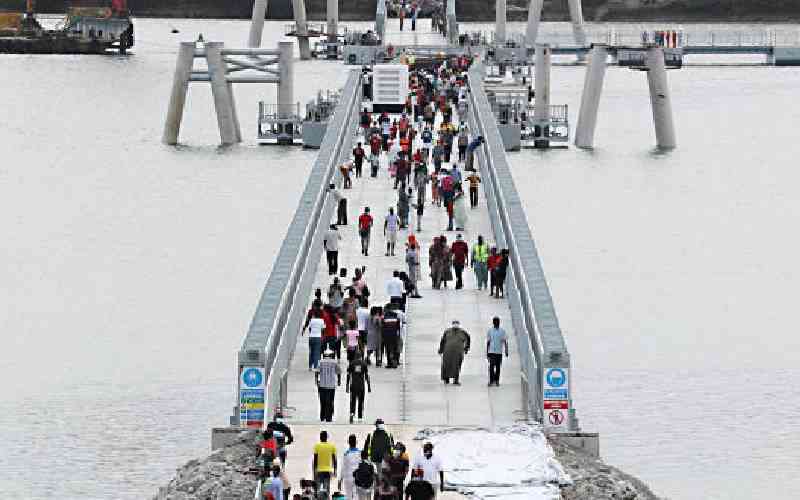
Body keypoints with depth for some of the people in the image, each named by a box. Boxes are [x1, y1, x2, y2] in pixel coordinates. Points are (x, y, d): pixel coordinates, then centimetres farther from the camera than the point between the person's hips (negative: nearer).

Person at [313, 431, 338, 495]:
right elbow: (334, 460, 4)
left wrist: (314, 471, -2)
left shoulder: (317, 446, -5)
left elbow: (315, 460, -6)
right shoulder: (332, 446, 1)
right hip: (328, 471, 2)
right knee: (327, 489, 4)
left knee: (317, 488, 5)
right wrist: (335, 471, 12)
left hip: (319, 470, -2)